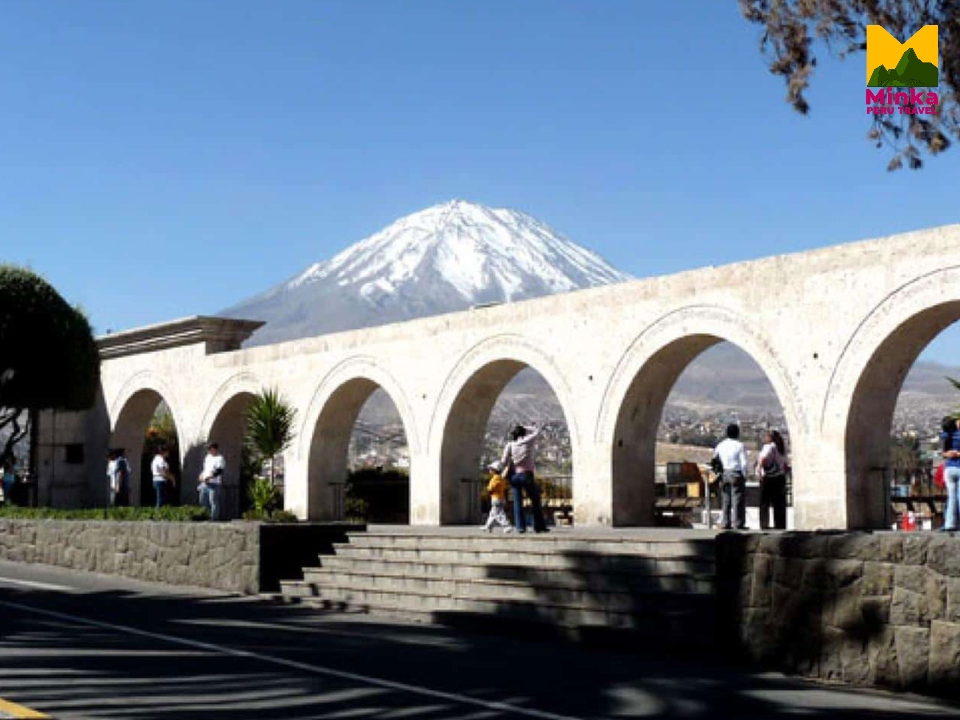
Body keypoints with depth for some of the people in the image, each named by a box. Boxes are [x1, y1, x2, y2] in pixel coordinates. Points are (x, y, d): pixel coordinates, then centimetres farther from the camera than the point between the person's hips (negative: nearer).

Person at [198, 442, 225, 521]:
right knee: (202, 501, 11)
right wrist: (202, 475, 11)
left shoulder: (220, 459, -7)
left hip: (214, 484, -8)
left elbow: (219, 471, -18)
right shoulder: (208, 457, 19)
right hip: (205, 483, 8)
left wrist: (209, 477, -29)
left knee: (213, 502, -7)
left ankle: (214, 518, -4)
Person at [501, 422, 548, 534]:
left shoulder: (510, 445, 2)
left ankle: (520, 526, -1)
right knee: (535, 501, 8)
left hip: (514, 475, 2)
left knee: (517, 502, 7)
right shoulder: (528, 441, -2)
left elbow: (504, 462, -1)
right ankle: (539, 526, 10)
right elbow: (537, 431, 16)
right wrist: (525, 428, 21)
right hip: (527, 475, -2)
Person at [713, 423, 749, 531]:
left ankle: (726, 523, 10)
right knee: (738, 500, -1)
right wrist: (744, 476, -2)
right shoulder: (740, 445, -7)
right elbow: (744, 463, -10)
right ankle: (738, 523, -3)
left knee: (725, 500, 10)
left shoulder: (720, 445, 9)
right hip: (736, 474, -5)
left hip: (724, 475, 5)